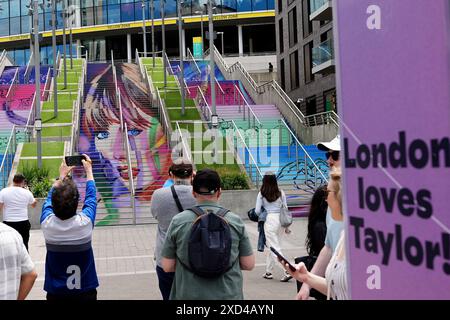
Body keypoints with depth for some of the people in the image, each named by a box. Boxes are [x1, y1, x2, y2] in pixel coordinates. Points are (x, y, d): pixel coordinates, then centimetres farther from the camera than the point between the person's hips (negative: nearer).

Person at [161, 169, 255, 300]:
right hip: (229, 294, 0)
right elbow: (249, 264, -4)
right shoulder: (235, 221, -7)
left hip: (189, 295, 0)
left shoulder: (178, 221, -8)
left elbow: (167, 267, -5)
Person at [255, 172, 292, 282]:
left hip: (269, 219, -5)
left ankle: (288, 271, -10)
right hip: (280, 219, 5)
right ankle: (268, 271, 24)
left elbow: (257, 211, -4)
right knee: (272, 246, 16)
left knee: (275, 248, 0)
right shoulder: (281, 193, 2)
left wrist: (262, 215, 19)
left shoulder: (261, 194, -7)